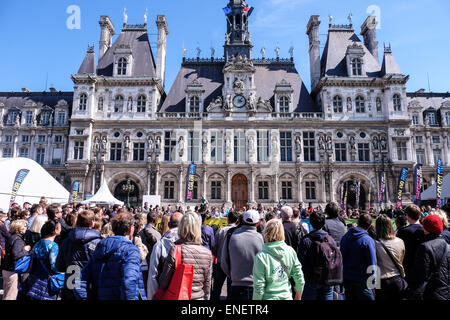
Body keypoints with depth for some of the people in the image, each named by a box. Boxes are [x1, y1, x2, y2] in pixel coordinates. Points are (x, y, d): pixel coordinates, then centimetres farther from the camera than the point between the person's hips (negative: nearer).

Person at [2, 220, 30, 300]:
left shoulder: (12, 237, 8)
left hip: (6, 269, 9)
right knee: (11, 295, 1)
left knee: (6, 294, 22)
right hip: (12, 270, -9)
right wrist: (26, 251, -15)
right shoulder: (18, 239, -19)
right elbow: (16, 254, -29)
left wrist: (23, 248, 5)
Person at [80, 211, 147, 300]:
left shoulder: (99, 247, 7)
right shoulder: (130, 250, -13)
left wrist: (89, 297, 11)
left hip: (99, 297, 6)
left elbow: (83, 278, 7)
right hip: (118, 297, -6)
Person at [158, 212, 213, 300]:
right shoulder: (207, 253, -8)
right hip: (199, 297, 3)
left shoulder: (175, 250, -18)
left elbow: (164, 280, -12)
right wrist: (206, 297, 18)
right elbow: (207, 283, 2)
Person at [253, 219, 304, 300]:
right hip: (287, 297, 4)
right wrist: (298, 297, 16)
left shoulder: (261, 256, -17)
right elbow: (299, 278, 1)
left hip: (269, 297, -3)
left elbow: (259, 286, -13)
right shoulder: (290, 251, -6)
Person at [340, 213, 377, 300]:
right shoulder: (368, 240, -17)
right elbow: (372, 264, -16)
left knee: (349, 297, 17)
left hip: (346, 279, 6)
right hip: (361, 281, -6)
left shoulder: (345, 237, 2)